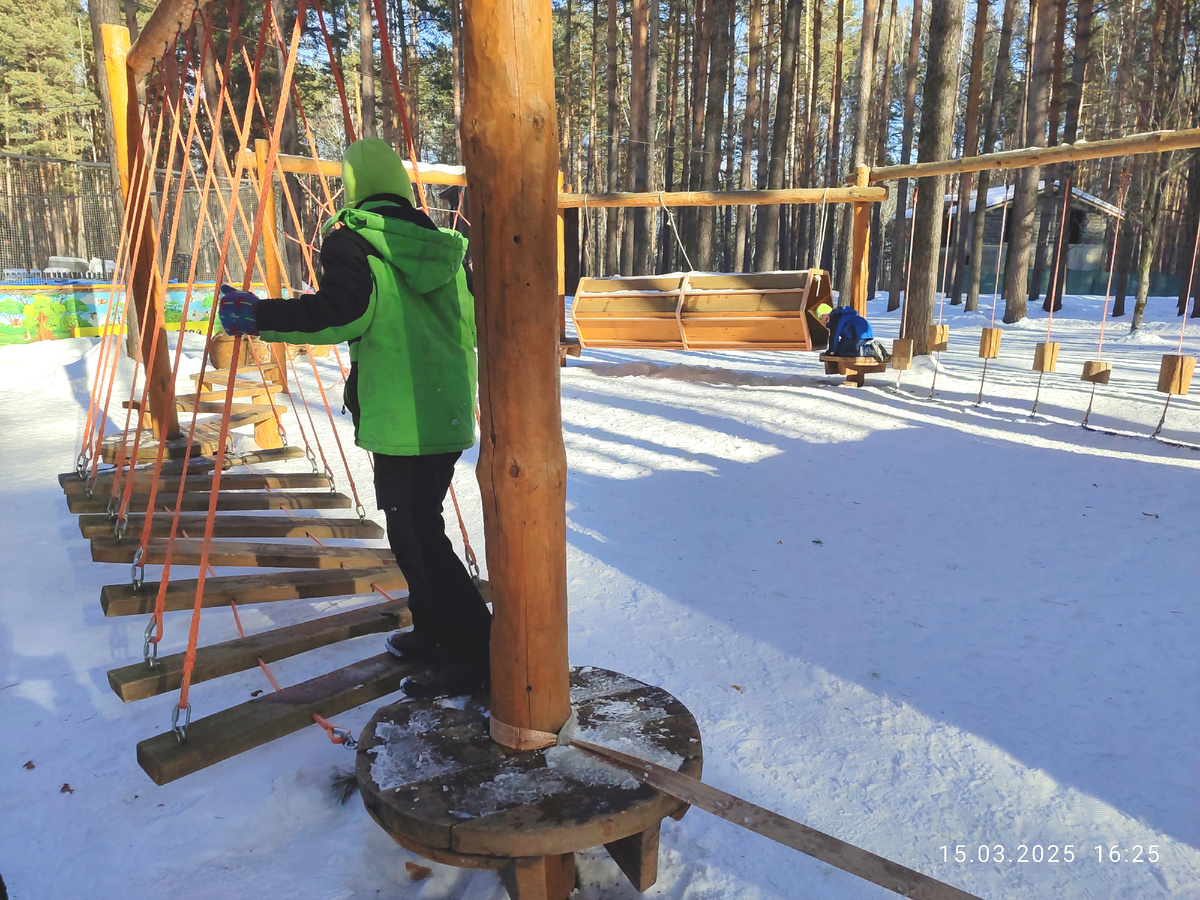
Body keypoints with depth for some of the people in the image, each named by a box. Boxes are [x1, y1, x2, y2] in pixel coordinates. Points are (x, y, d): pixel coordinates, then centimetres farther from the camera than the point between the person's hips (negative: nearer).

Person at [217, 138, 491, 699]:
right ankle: (434, 631, 31)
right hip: (451, 414, 8)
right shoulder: (442, 246, 14)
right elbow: (472, 325, 18)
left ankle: (475, 654, 2)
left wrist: (260, 316, -14)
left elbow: (342, 311, -20)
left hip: (400, 418, -8)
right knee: (416, 524, 20)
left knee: (416, 535, -1)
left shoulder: (353, 239, -4)